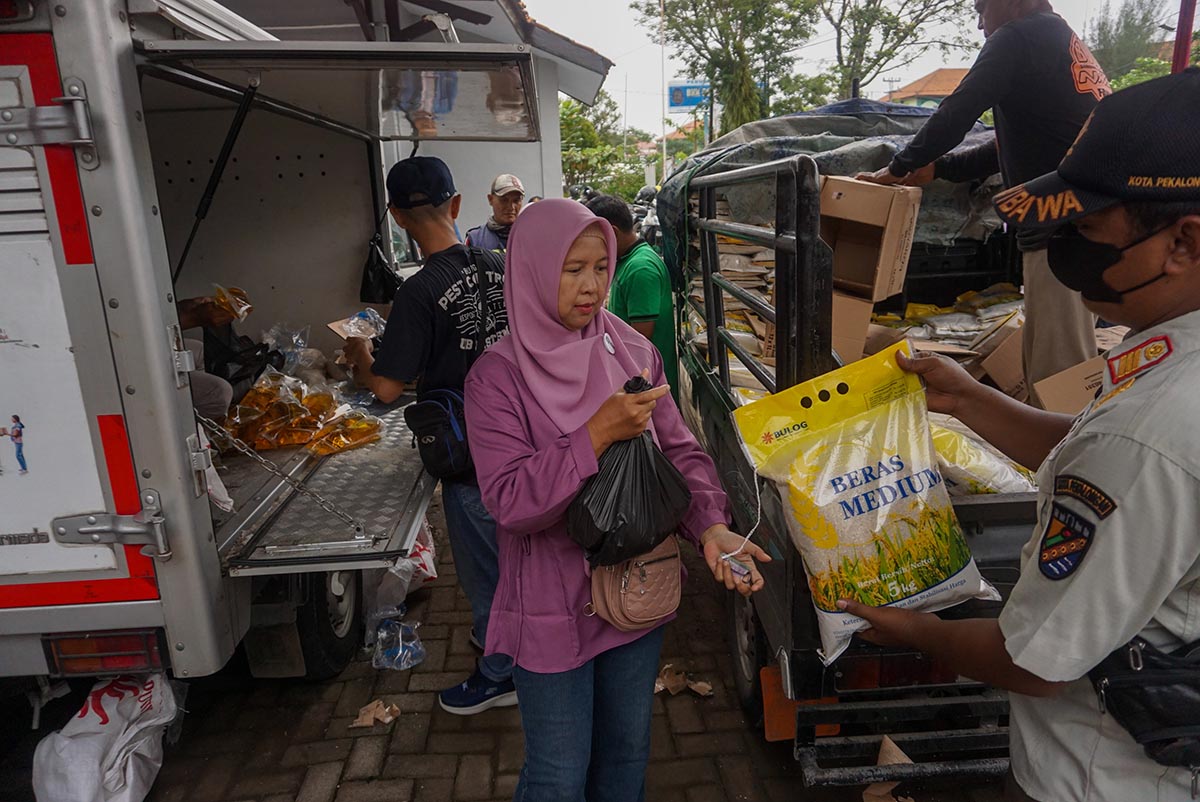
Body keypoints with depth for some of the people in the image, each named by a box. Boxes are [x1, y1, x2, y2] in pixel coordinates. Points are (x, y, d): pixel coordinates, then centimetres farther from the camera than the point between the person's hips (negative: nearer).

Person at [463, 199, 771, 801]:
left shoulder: (634, 353, -3)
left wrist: (710, 526, -20)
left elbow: (679, 450, -3)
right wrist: (598, 434, -30)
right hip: (553, 605, -4)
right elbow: (509, 502, -22)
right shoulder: (497, 377, -16)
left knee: (628, 749, 24)